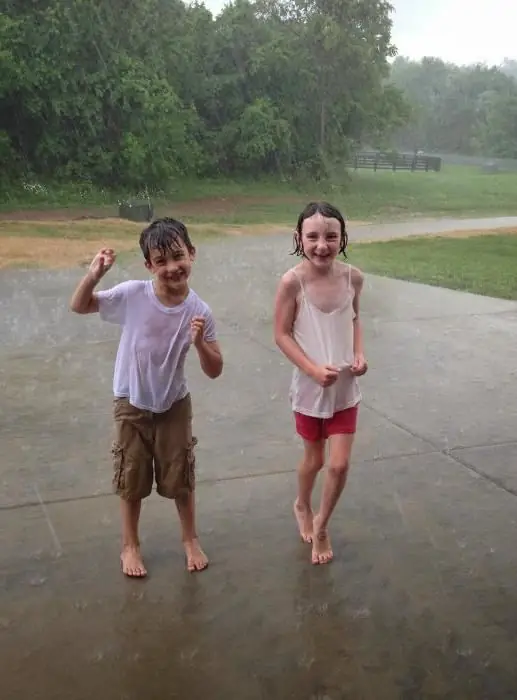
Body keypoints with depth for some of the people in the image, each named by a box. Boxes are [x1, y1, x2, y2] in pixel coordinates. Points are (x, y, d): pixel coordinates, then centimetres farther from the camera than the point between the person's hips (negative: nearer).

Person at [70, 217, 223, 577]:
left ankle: (191, 539, 40)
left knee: (181, 478, 16)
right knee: (132, 480, 14)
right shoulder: (132, 295, -20)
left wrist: (199, 343, -30)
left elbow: (215, 371, -11)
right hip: (131, 404, 0)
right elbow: (79, 306, -9)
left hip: (174, 404, 1)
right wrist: (94, 275, -27)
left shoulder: (199, 311, -17)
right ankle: (130, 545, 36)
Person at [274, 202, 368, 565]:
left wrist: (359, 354, -7)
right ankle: (302, 507, 49)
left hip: (346, 387, 2)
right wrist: (314, 369, -22)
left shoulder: (353, 277, -9)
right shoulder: (292, 282, -19)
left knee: (340, 465, 2)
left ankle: (322, 525, 29)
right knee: (314, 459, 17)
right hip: (310, 387, -2)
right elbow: (282, 335, -12)